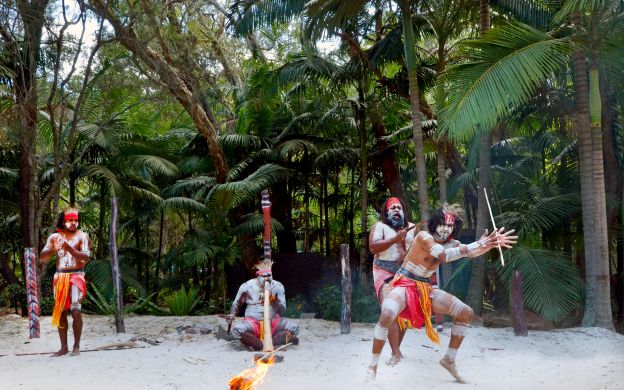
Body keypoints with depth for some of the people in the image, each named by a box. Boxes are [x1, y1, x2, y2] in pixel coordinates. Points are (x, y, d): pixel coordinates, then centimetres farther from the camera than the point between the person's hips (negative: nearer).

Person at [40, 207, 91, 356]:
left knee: (75, 311, -14)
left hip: (76, 276, -4)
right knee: (60, 312, 5)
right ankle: (64, 347, 12)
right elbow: (42, 257, 1)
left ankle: (76, 346, -7)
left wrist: (69, 248, -25)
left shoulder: (82, 236, 0)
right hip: (60, 277, 4)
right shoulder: (54, 237, 8)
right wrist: (53, 249, -19)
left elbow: (85, 257, -12)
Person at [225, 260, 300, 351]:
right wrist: (232, 314, -5)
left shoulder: (278, 286, 1)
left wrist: (274, 300, -19)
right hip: (252, 322, -2)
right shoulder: (247, 286, -1)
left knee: (294, 328, -25)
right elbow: (237, 303, 14)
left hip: (273, 321, 2)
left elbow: (282, 310, -2)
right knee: (237, 330, -35)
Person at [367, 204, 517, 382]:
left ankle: (449, 359, 12)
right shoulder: (423, 236, -18)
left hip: (425, 289, 7)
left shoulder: (450, 243, 4)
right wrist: (477, 244, -36)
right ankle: (373, 366, -21)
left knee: (466, 313, 0)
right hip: (404, 284, -7)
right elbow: (444, 255, -33)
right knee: (386, 315, -37)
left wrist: (492, 243, -27)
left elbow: (471, 252, -10)